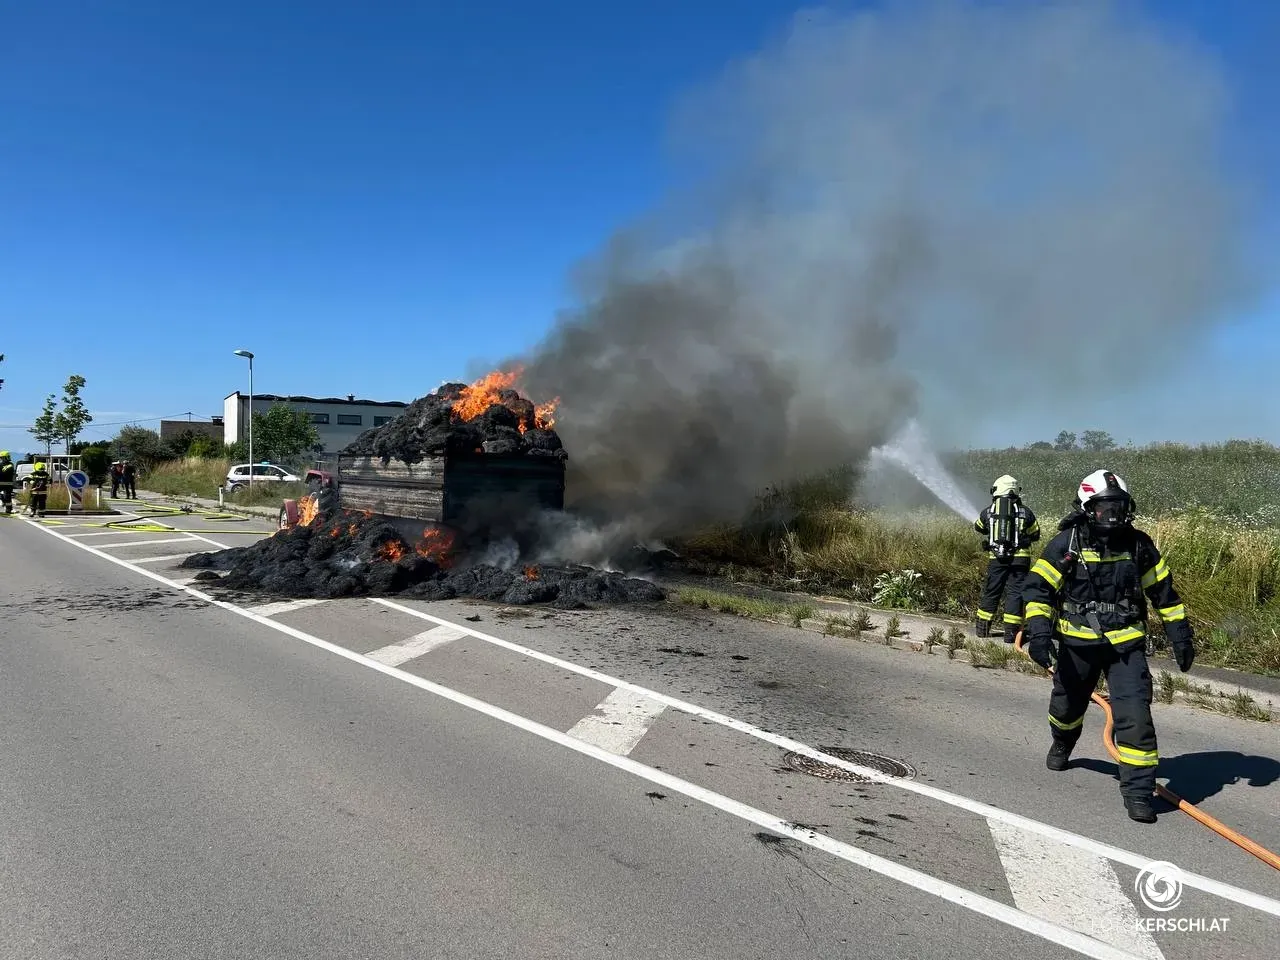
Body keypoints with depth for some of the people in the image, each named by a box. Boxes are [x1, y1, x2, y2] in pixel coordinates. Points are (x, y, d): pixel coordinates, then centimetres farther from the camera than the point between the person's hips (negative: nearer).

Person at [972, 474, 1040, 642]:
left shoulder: (988, 512, 3)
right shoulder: (1026, 512, 1)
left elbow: (978, 527, 23)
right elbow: (1035, 535, 12)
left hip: (997, 559, 1)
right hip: (1020, 559, -1)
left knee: (991, 591, 13)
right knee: (1015, 594, 2)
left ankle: (982, 628, 23)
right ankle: (1011, 632, -2)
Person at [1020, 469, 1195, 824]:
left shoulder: (1139, 545, 0)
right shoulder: (1066, 544, -8)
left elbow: (1163, 592, 10)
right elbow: (1038, 587, -10)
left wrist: (1180, 636, 8)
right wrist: (1039, 631, -21)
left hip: (1126, 643, 1)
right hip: (1078, 641, 0)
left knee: (1135, 715, -12)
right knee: (1068, 704, 18)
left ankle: (1138, 791, -3)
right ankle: (1061, 745, 52)